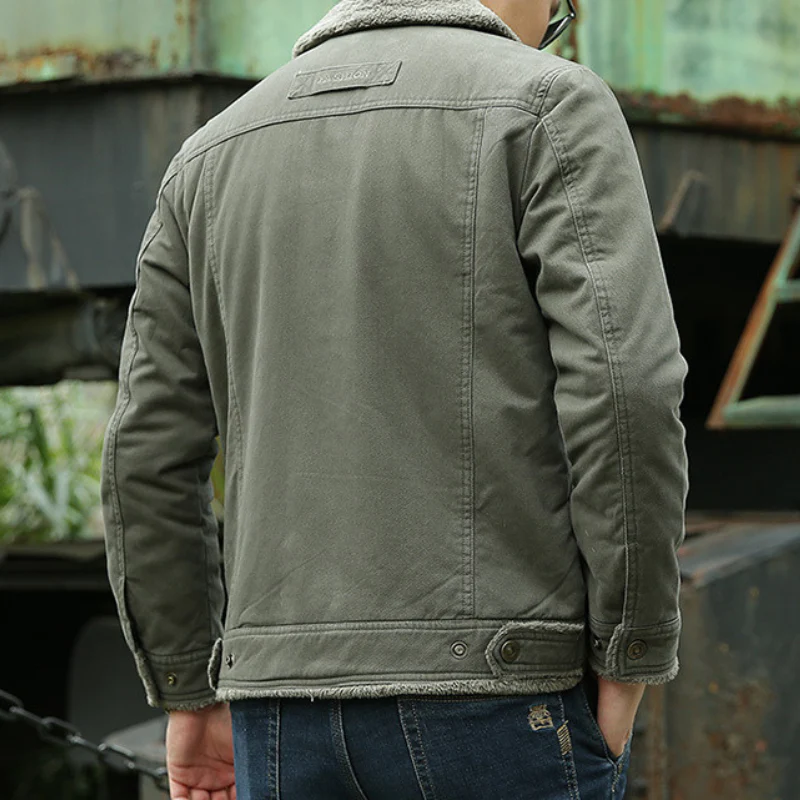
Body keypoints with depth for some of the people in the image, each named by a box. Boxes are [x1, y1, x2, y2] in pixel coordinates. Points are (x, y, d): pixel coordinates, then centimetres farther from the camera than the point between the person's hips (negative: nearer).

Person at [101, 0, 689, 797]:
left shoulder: (215, 157, 14)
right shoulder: (552, 109, -2)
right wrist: (630, 661, -6)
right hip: (497, 698, -5)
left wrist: (191, 699, 18)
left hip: (295, 702, 5)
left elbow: (151, 454, 12)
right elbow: (623, 391, -15)